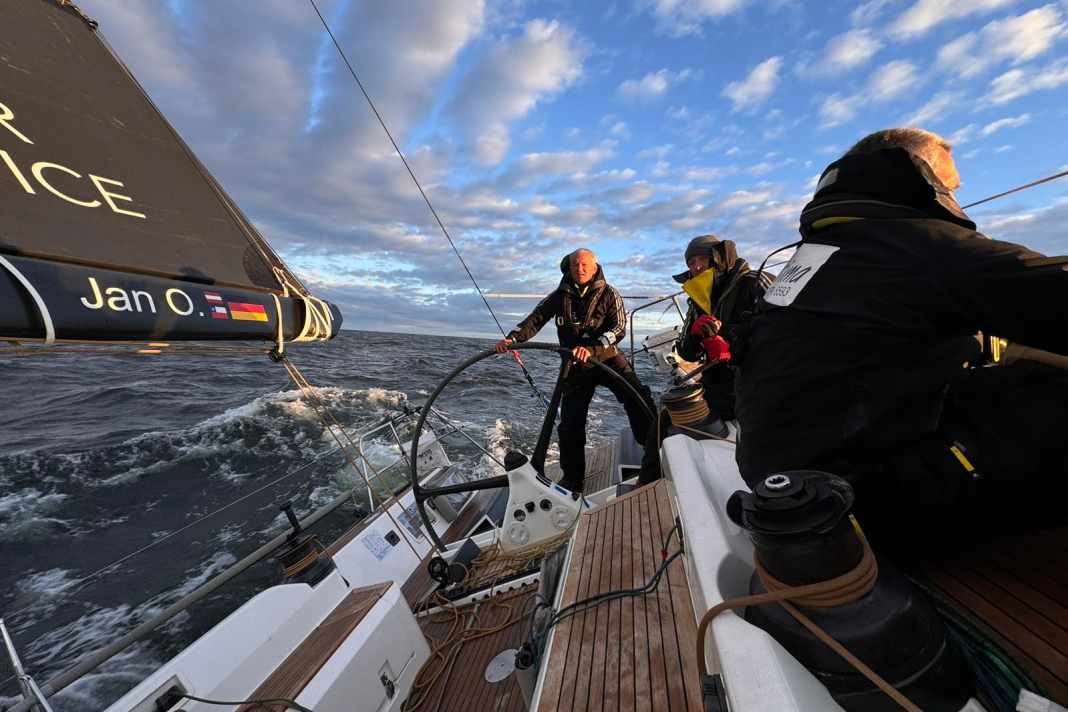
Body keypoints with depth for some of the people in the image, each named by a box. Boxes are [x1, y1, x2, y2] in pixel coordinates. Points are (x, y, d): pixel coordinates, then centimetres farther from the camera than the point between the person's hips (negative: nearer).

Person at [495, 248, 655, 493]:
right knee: (570, 425, 1)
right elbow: (535, 319, -3)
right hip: (577, 366, 2)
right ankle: (572, 480, 19)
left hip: (608, 359, -1)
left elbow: (619, 328, -14)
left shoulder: (609, 294, -2)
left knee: (638, 399, -24)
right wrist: (512, 338, -22)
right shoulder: (560, 296, 4)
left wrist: (591, 348, -32)